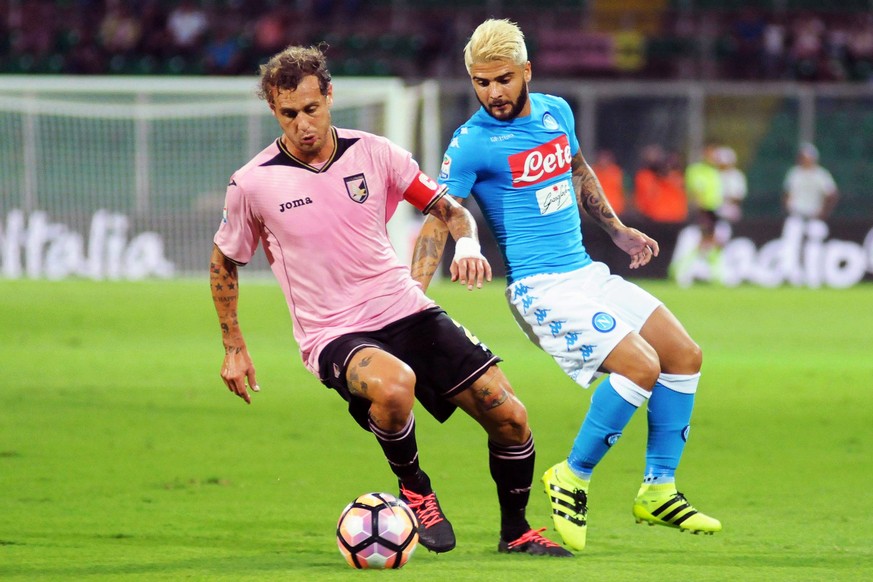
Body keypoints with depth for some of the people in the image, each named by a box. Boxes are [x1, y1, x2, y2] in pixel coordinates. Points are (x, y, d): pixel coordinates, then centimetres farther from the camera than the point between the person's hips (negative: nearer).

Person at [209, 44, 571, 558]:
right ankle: (414, 489, -9)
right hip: (333, 337, -4)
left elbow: (449, 209, 9)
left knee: (508, 415, -6)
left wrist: (467, 245, -13)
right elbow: (224, 263, 11)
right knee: (393, 385, -38)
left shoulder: (373, 153, -1)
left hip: (407, 311, 4)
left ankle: (515, 531, 19)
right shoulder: (253, 184, -6)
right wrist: (234, 347, 10)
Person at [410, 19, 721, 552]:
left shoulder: (557, 112, 7)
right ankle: (573, 479, -6)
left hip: (586, 272, 8)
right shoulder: (472, 144, -13)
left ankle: (659, 492, 12)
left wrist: (617, 229, 24)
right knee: (640, 365, -22)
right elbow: (437, 222, -14)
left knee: (684, 356, 5)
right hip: (542, 288, -8)